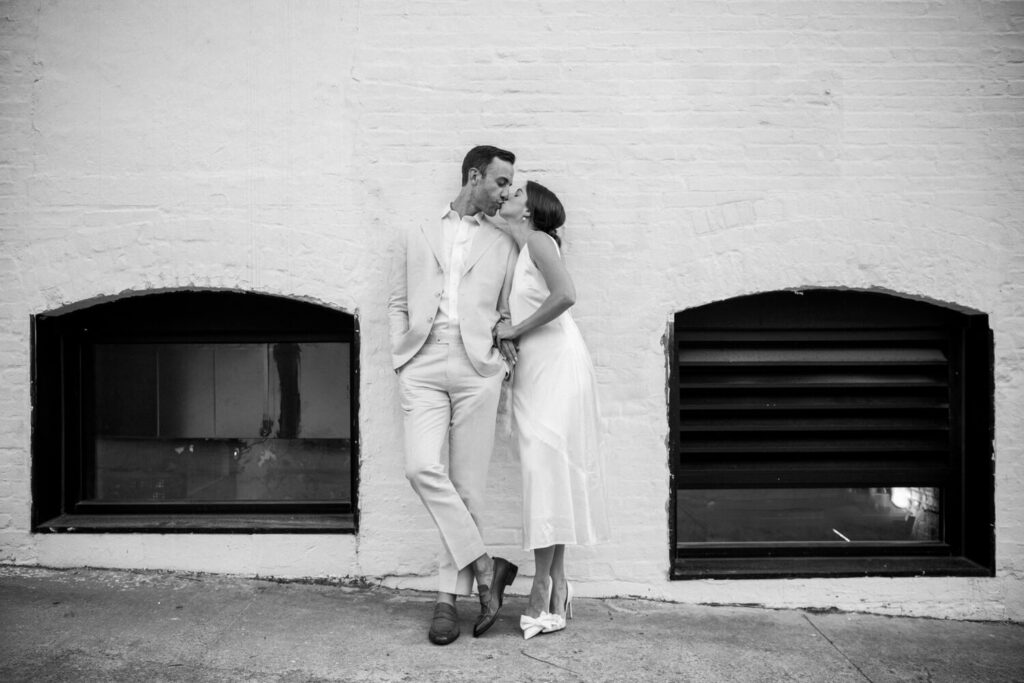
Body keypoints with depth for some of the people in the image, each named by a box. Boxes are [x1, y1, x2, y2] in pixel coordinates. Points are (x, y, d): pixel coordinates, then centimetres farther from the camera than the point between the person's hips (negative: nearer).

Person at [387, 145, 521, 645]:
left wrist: (505, 358, -3)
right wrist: (400, 358, 2)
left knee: (467, 483, -2)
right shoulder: (418, 238, 18)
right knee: (423, 468, -17)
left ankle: (448, 596, 9)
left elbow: (507, 314, 15)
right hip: (422, 366, 0)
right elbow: (398, 304, 16)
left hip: (476, 367, 0)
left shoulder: (503, 246, 17)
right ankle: (484, 566, -3)